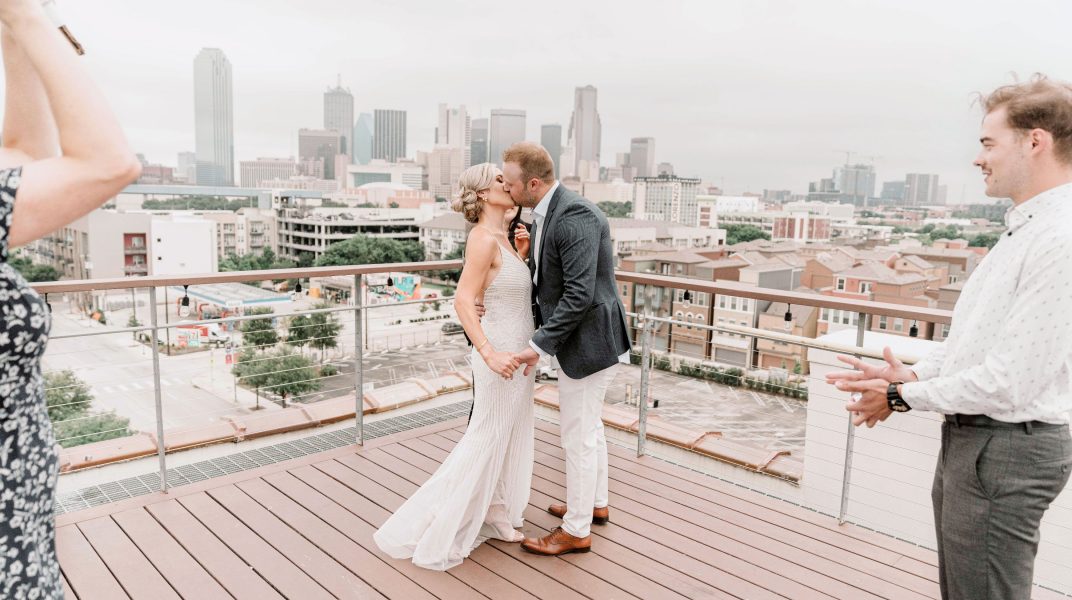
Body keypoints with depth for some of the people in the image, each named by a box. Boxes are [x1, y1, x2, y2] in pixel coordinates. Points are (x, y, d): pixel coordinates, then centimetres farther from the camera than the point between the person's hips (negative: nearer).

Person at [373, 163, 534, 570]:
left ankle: (492, 515, 33)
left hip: (518, 351, 9)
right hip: (500, 352, -9)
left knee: (509, 436, 17)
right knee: (487, 438, 1)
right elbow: (463, 301, -26)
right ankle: (438, 531, 16)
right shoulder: (483, 238, -18)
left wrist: (523, 251, 5)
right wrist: (490, 353, -32)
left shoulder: (501, 239, 9)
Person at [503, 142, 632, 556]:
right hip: (580, 337, 10)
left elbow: (580, 294, -28)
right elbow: (547, 281, 13)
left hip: (588, 340, -10)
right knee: (589, 427, 23)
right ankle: (596, 503, 42)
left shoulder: (575, 216, -23)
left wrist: (540, 346, -23)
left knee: (578, 437, 3)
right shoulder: (547, 214, 7)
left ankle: (577, 531, 19)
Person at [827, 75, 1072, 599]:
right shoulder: (1025, 228, 10)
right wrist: (913, 375, 1)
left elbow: (1011, 381, -25)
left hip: (1006, 450, -10)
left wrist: (906, 395, -13)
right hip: (969, 439, 10)